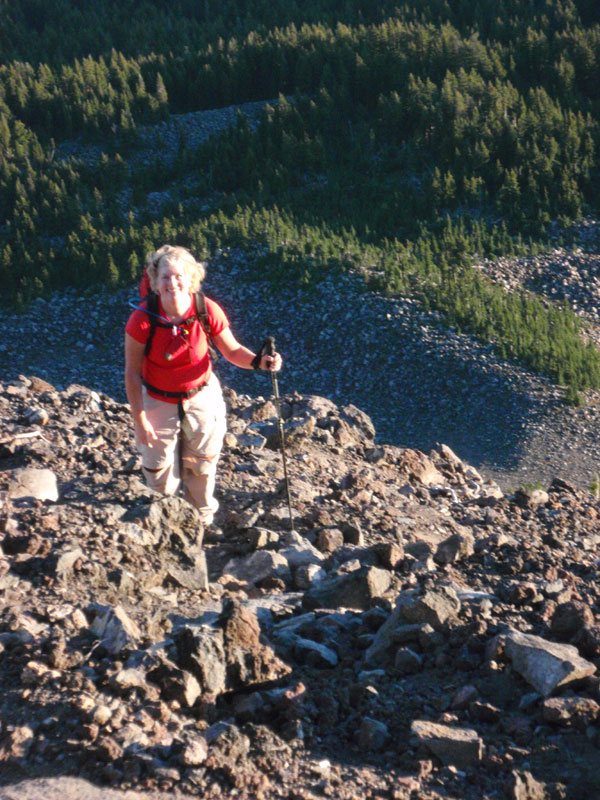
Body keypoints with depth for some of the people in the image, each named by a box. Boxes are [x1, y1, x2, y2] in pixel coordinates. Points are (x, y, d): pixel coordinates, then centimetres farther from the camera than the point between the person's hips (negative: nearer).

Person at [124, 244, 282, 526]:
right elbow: (132, 372, -14)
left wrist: (259, 361, -26)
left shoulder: (207, 310, -18)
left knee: (202, 466, 16)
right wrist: (139, 419, -13)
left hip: (202, 399, 1)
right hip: (158, 402, -1)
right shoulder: (143, 318, -22)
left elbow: (232, 350, -6)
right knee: (161, 478, 9)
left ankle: (202, 514, 47)